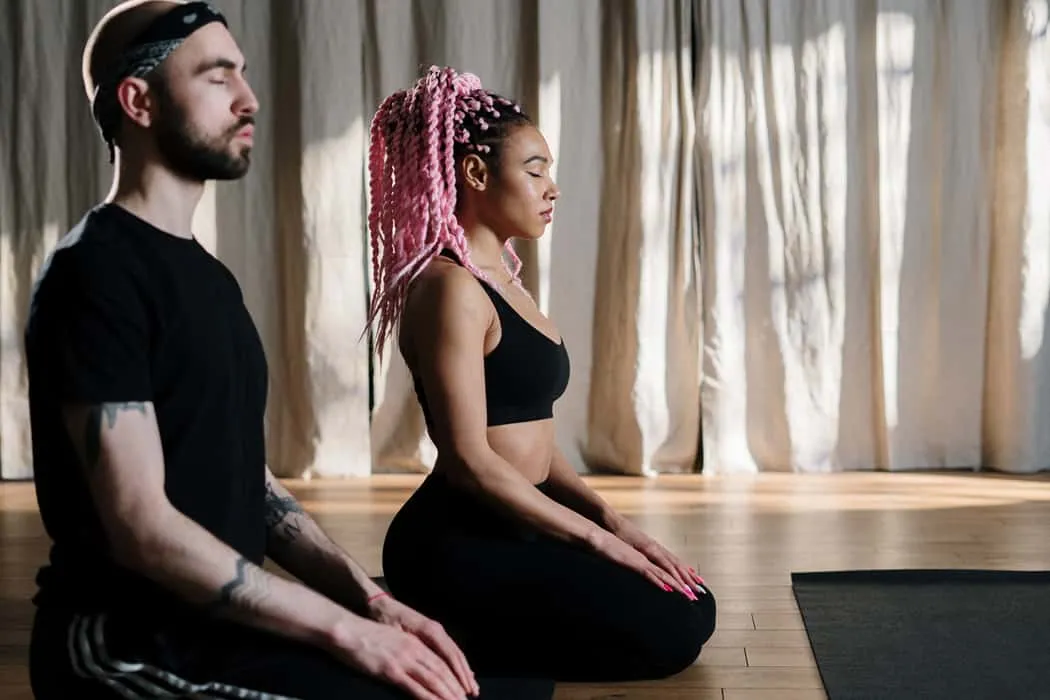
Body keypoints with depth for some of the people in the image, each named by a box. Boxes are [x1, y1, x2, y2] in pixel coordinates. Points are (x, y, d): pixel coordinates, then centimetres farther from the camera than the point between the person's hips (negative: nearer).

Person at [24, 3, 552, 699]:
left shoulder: (210, 275, 15)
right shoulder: (95, 270, -13)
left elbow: (250, 484, 12)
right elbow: (143, 527, -21)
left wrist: (369, 598, -3)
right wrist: (347, 628, -20)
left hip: (221, 614, 9)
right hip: (126, 637, -8)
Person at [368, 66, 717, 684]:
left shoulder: (500, 279, 14)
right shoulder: (450, 287, -16)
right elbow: (470, 459, -21)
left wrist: (610, 518, 2)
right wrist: (598, 538, -16)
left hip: (506, 529, 10)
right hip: (454, 543, -10)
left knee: (695, 609, 10)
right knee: (669, 632, -14)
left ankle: (463, 630, 10)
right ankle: (448, 639, -2)